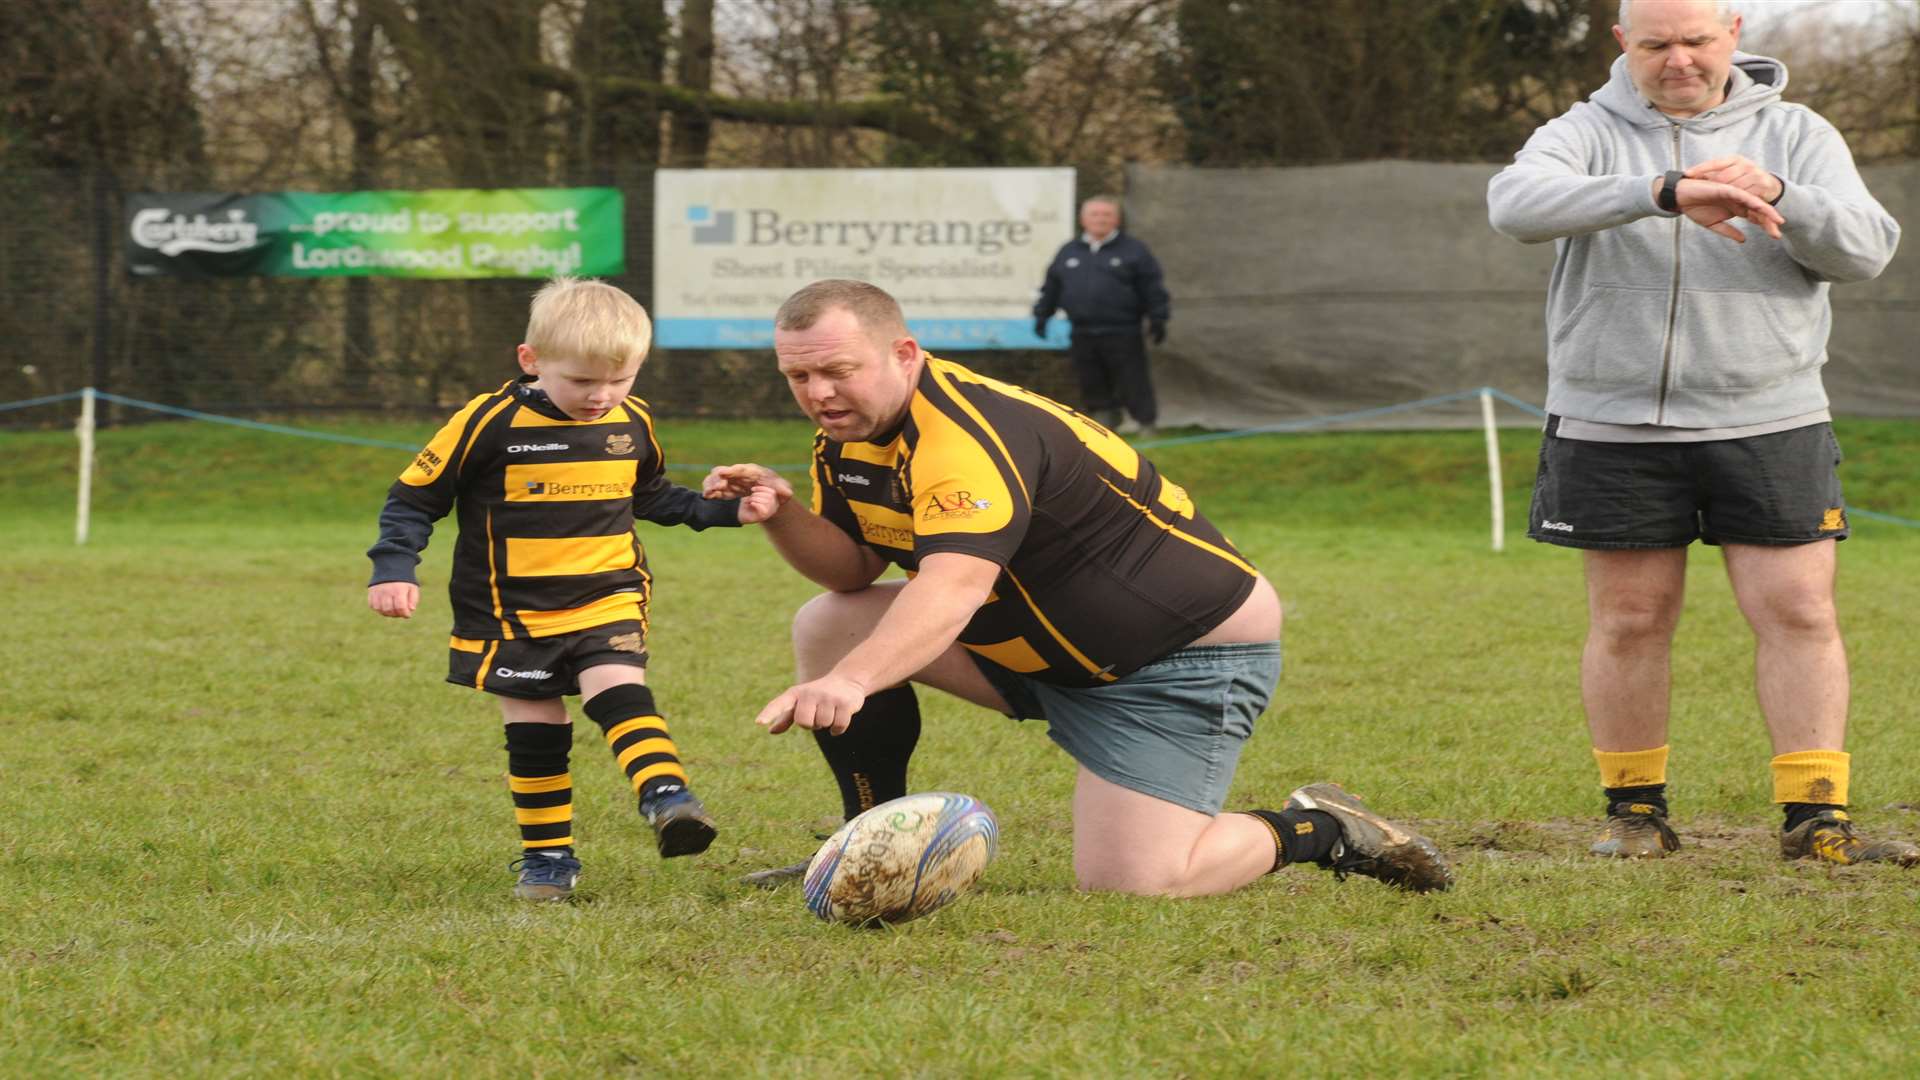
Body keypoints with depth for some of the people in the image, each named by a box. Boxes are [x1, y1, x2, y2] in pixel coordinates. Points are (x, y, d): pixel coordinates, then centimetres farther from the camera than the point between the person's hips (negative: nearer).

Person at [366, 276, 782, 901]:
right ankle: (546, 856, 11)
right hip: (513, 612, -2)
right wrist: (394, 570, -15)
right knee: (533, 731, 1)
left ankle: (667, 797, -35)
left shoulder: (632, 425, 3)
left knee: (618, 692, -21)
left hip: (607, 598, 2)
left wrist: (723, 510, 13)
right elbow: (413, 499, -5)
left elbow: (652, 498, 23)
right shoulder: (490, 424, -13)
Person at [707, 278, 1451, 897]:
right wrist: (781, 514, -16)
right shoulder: (850, 434, 0)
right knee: (829, 625, 0)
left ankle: (1317, 832, 4)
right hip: (1039, 643, 9)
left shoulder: (965, 434, -31)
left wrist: (850, 681, -62)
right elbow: (853, 567, 5)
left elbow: (952, 590, -46)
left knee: (1125, 883, -22)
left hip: (1185, 656, -9)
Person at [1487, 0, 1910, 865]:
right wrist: (1662, 193, -35)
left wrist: (1778, 200, -28)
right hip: (1615, 428, 0)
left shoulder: (1795, 136, 6)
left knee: (1799, 613, -5)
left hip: (1767, 426, 1)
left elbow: (1866, 249, -7)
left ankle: (1815, 817, -2)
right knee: (1629, 623, 5)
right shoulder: (1588, 136, 1)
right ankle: (1634, 810, 18)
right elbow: (1517, 202, -21)